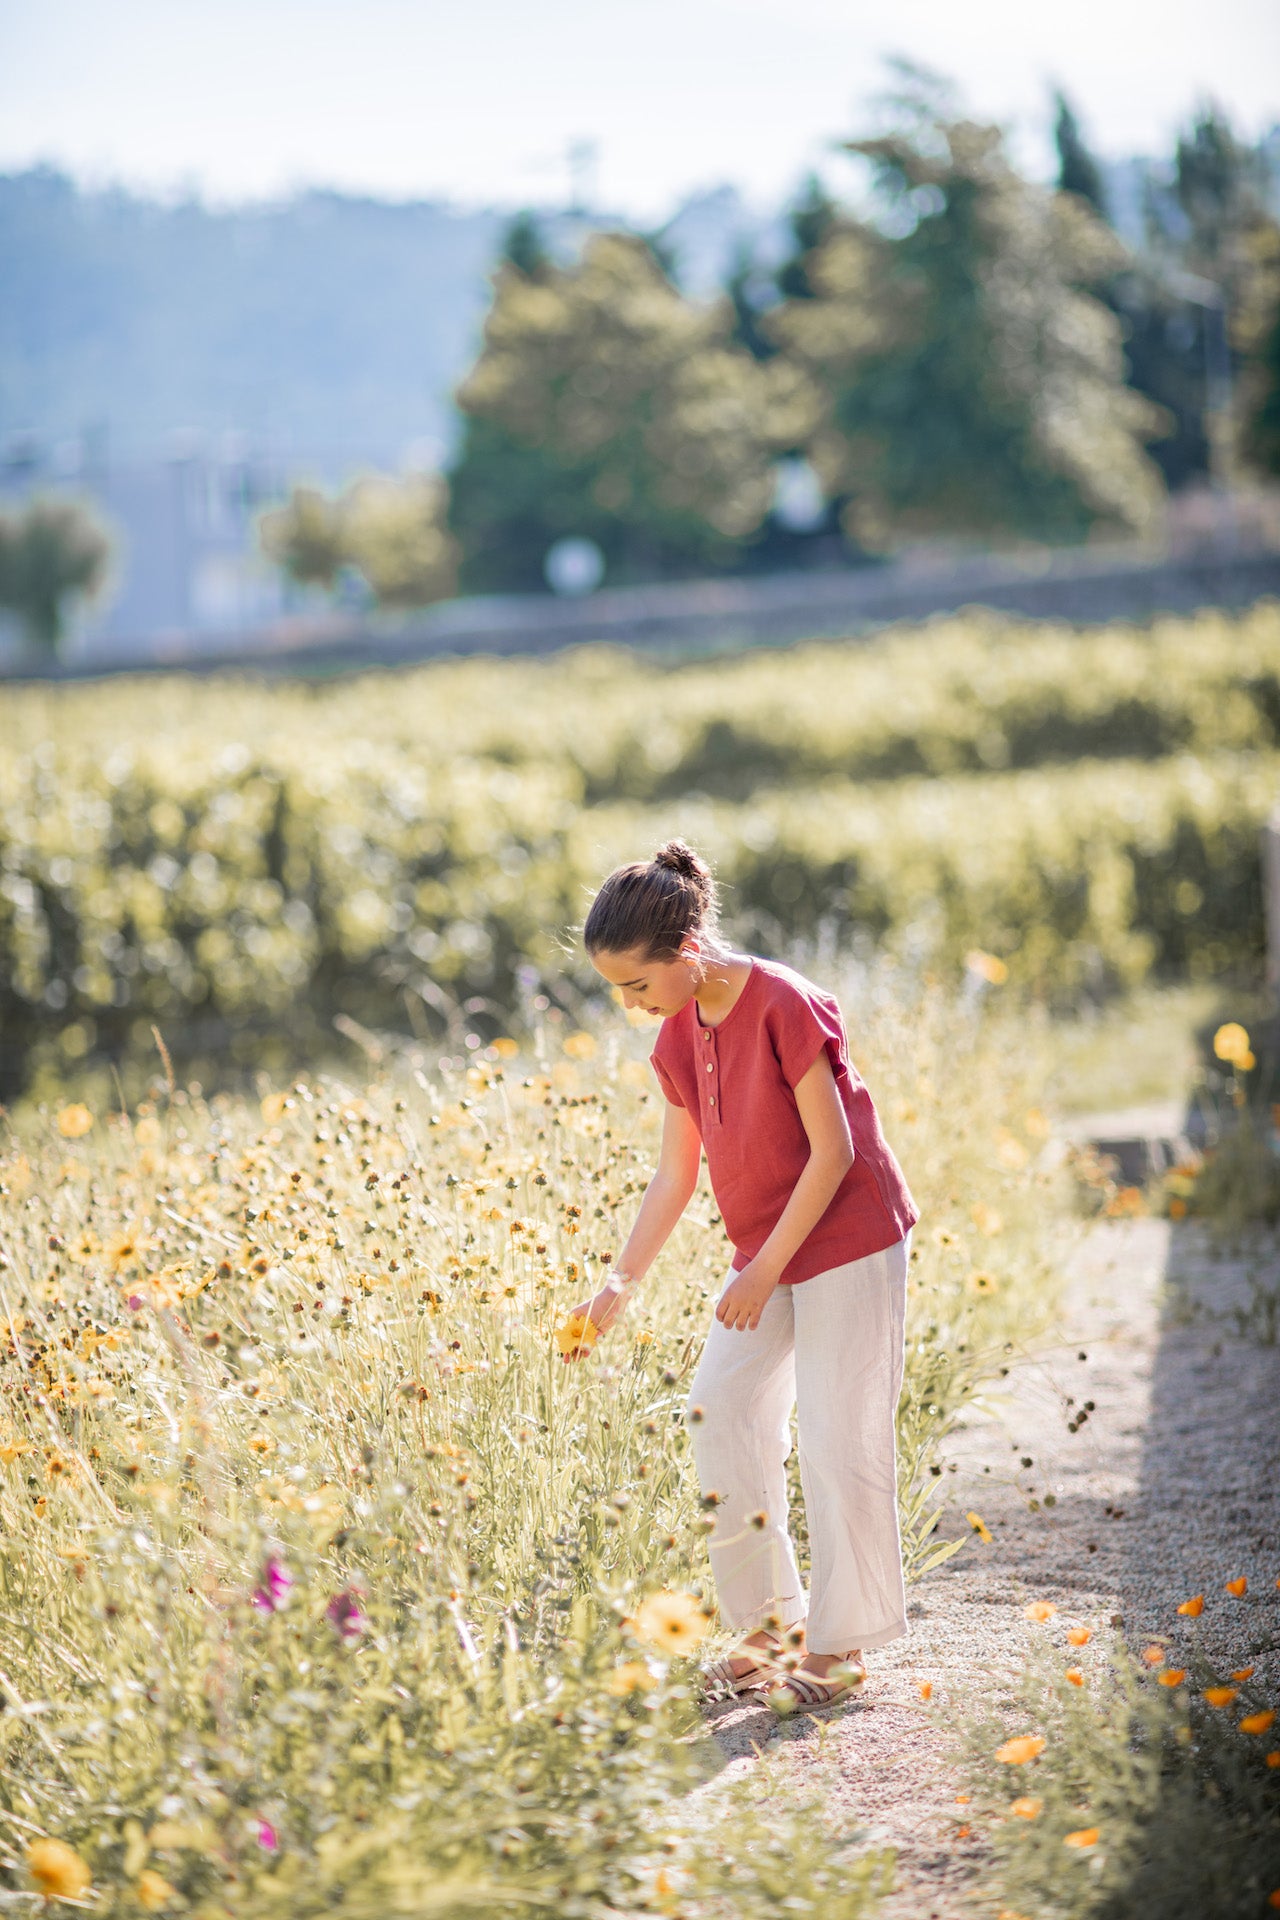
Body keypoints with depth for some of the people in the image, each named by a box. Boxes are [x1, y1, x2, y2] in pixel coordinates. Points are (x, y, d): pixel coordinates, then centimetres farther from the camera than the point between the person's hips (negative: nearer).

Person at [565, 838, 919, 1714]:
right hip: (768, 1255, 8)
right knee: (722, 1414, 2)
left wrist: (765, 1269, -19)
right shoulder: (682, 1035, 3)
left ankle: (842, 1647, 5)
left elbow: (833, 1151, -21)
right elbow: (677, 1175, 7)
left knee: (837, 1439, -5)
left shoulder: (785, 1005, -21)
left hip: (850, 1246, -8)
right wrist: (621, 1283, -1)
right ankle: (772, 1621, 13)